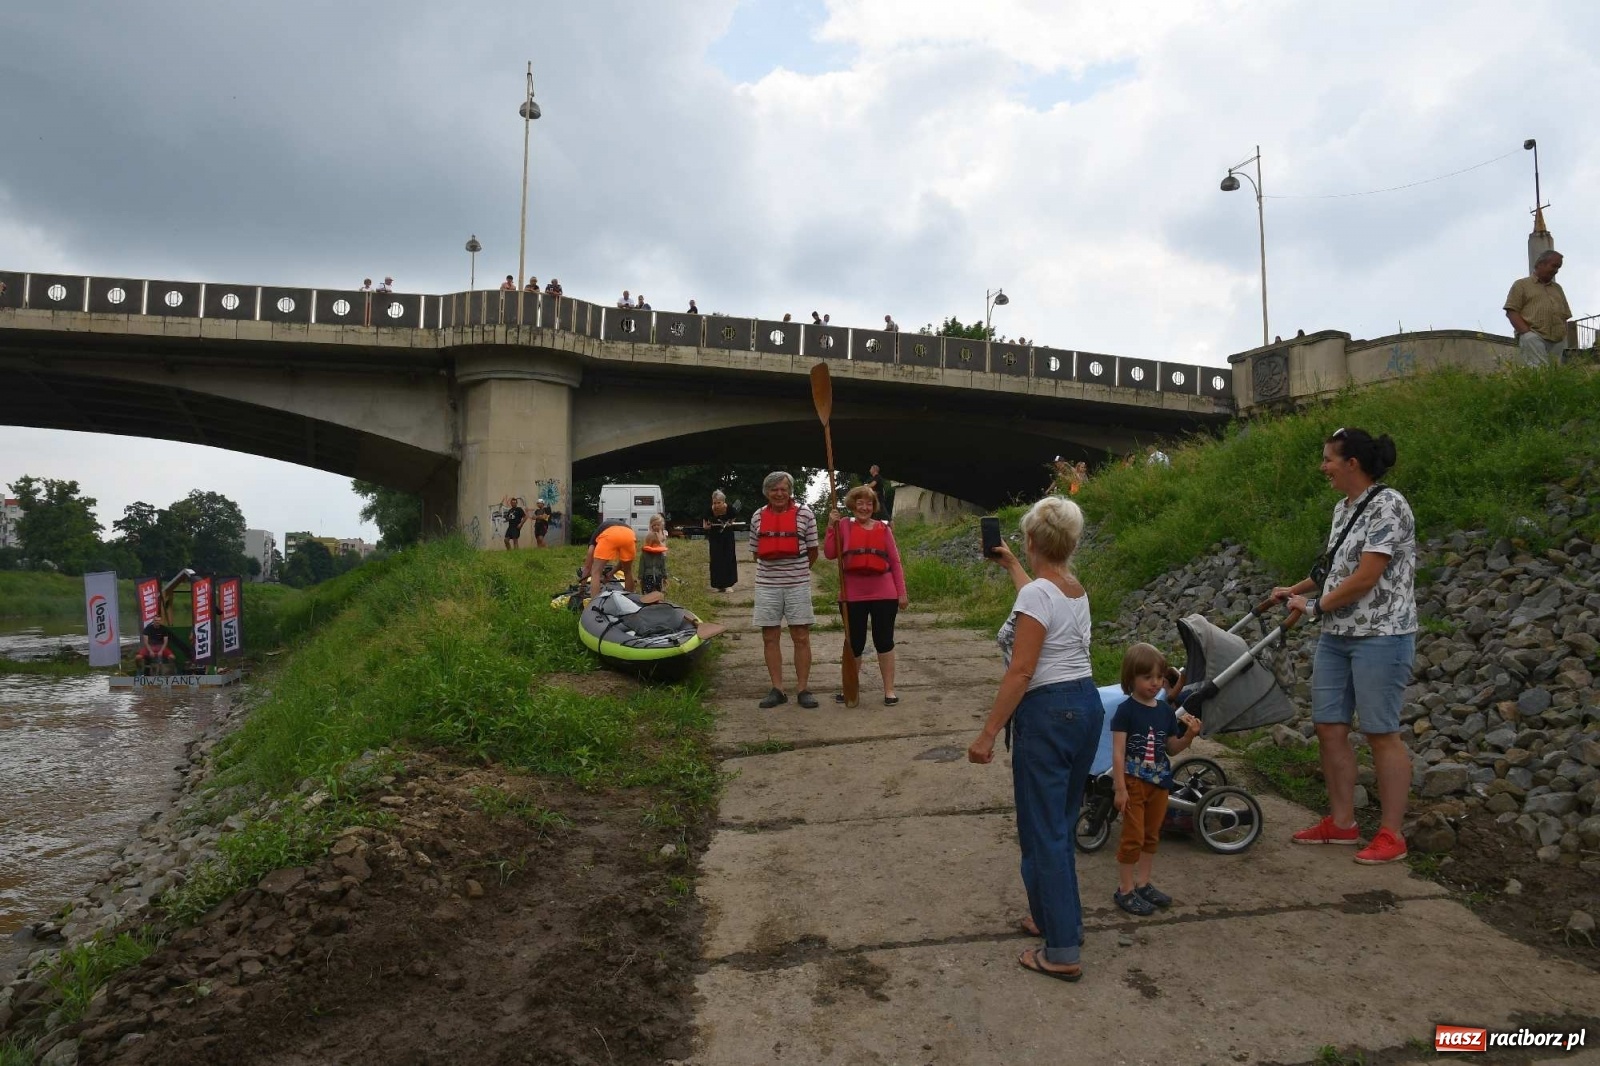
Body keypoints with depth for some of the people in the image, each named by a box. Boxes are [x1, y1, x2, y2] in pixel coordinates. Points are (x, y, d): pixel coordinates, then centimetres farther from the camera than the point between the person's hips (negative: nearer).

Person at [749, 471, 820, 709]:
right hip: (767, 584, 2)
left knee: (801, 637, 2)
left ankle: (803, 689, 10)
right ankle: (777, 689, 14)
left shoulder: (804, 513, -2)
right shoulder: (758, 516, 5)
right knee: (770, 638, 5)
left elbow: (812, 551, 6)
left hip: (798, 583, -2)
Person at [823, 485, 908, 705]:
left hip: (884, 595, 1)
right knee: (854, 643, 8)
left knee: (884, 641, 5)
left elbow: (895, 562, 8)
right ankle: (849, 688, 24)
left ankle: (889, 690, 15)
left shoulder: (883, 528, 6)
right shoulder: (844, 525, 2)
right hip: (852, 596, 0)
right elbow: (830, 554, -8)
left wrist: (901, 592, 4)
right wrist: (832, 526, -14)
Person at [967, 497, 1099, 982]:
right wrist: (1011, 566, 48)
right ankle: (1060, 919, 34)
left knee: (1043, 831, 0)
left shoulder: (1036, 593, -17)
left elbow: (1020, 673, -21)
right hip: (1086, 705, 9)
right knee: (1061, 824, 21)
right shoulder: (1076, 589, 9)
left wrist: (987, 733, -17)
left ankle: (1062, 952, 6)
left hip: (1047, 714, -9)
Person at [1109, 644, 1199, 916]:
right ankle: (1125, 890, 12)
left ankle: (1142, 884, 30)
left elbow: (1171, 749, 11)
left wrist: (1189, 735, -8)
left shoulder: (1166, 711, 4)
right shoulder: (1126, 710, -14)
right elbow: (1118, 752, -15)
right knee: (1133, 837, 0)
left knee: (1152, 835, 16)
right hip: (1134, 782, -6)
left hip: (1160, 783, 6)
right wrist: (1120, 788, -18)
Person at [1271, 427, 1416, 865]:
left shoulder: (1387, 506, -15)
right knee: (1329, 727, 9)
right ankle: (1342, 823, 21)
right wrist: (1295, 590, 26)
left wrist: (1316, 606, -10)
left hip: (1379, 636, -9)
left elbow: (1366, 577, -19)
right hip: (1336, 636, 9)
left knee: (1381, 733, -1)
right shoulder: (1343, 508, 13)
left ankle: (1391, 835, 10)